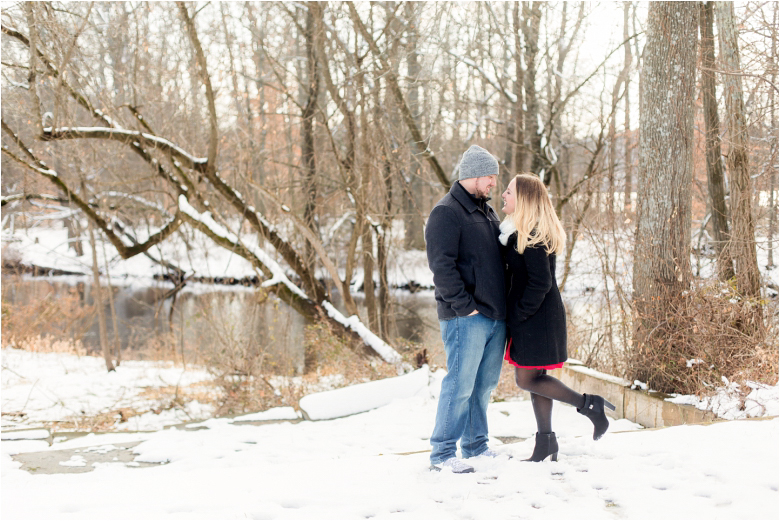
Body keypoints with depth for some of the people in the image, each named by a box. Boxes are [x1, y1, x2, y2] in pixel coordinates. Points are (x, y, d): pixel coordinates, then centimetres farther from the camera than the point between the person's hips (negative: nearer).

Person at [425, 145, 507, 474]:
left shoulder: (487, 211, 18)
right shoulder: (446, 213, -10)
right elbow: (442, 265, -17)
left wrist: (505, 305, 14)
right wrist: (465, 306, -19)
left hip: (495, 315, 8)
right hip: (466, 318, -8)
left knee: (485, 384, 13)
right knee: (460, 384, -7)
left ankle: (475, 444, 25)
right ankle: (442, 454, 1)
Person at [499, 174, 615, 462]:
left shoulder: (530, 235, -18)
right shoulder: (519, 232, 13)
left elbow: (540, 282, -22)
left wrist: (519, 314, -15)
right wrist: (515, 316, 13)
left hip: (536, 318, -10)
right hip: (535, 317, 10)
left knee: (526, 379, -6)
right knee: (533, 378, 11)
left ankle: (589, 404, -1)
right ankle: (545, 442, 16)